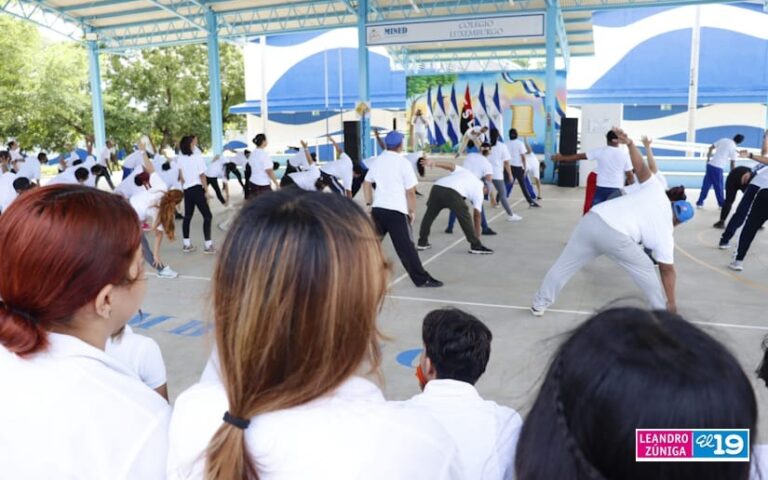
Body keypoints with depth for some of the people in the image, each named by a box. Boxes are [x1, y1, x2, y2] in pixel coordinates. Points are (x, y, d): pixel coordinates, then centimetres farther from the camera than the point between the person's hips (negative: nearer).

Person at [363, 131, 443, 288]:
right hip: (396, 211, -6)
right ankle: (422, 279, -2)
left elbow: (366, 183, 19)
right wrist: (412, 211, 3)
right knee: (405, 247, -6)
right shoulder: (403, 163, -6)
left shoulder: (378, 161, 12)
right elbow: (410, 192, -7)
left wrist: (369, 204, 25)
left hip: (378, 209, 6)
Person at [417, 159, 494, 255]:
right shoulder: (479, 190, 22)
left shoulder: (464, 171, 35)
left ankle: (422, 243, 30)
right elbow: (477, 215, 20)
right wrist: (477, 236, 26)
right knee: (465, 218, 11)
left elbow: (451, 166, 16)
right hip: (452, 193, -5)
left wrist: (434, 163, 5)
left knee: (429, 215, 21)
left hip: (437, 187, 5)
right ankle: (476, 246, 13)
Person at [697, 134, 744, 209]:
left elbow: (711, 148, 12)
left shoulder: (723, 140, 9)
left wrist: (708, 159, 21)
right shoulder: (734, 148, -5)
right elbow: (733, 163, -3)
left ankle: (699, 203, 11)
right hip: (718, 167, -5)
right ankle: (721, 204, 19)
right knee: (718, 186, 7)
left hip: (710, 164, 5)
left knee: (706, 184, 9)